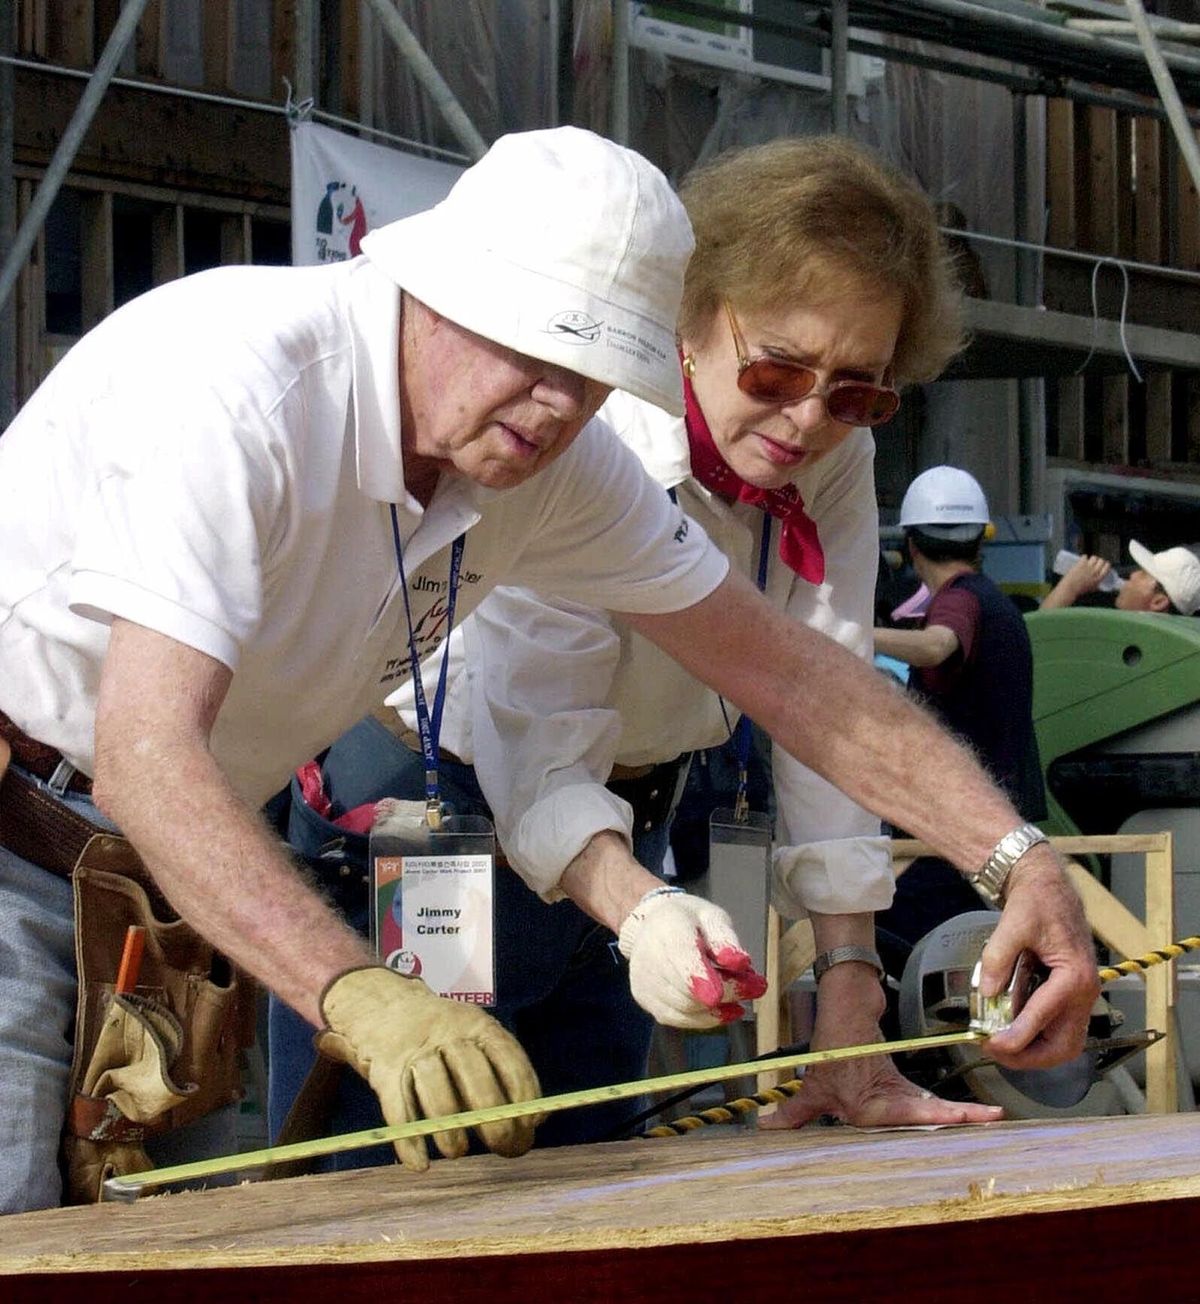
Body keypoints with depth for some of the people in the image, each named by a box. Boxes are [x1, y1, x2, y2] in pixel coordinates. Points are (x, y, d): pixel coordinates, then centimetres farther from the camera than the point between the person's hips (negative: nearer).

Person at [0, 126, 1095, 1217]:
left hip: (160, 878, 7)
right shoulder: (233, 385, -30)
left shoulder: (560, 462, -6)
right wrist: (365, 1000, -53)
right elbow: (144, 751, -39)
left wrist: (1016, 855, -12)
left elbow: (780, 668, 1)